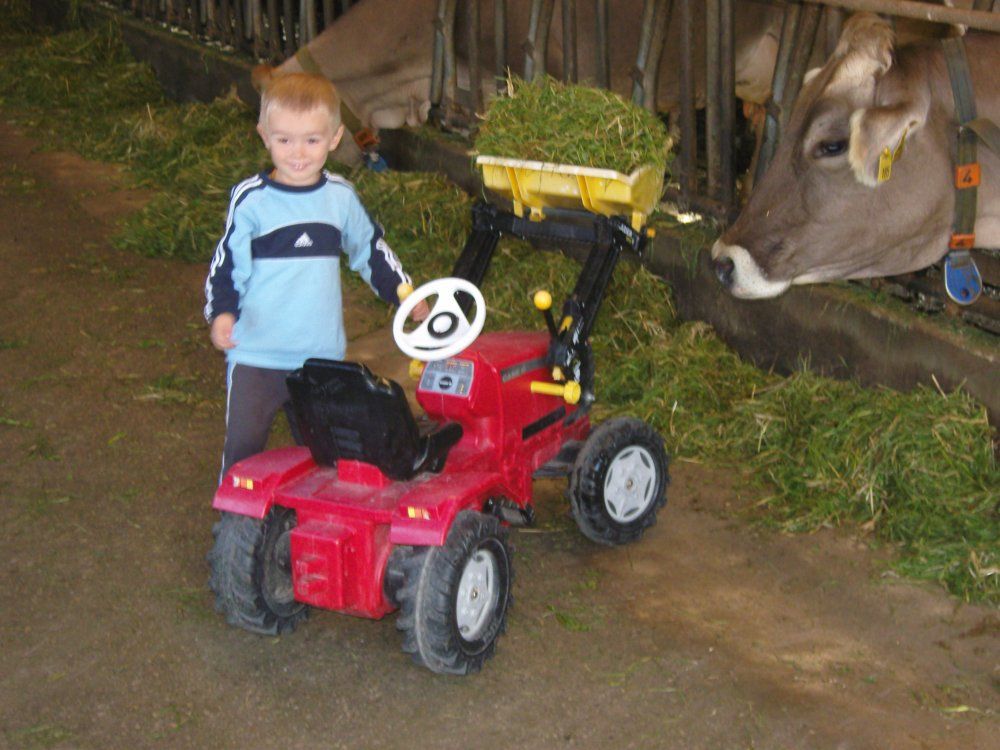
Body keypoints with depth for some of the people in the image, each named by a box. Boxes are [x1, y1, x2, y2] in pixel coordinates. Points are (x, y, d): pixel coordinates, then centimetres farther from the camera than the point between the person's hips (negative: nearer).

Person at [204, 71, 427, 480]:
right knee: (244, 444, -3)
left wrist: (403, 292, 19)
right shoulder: (251, 200, -7)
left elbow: (370, 249, 20)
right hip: (256, 353, -3)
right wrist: (221, 312, -20)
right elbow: (228, 263, -5)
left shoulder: (341, 197, 4)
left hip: (322, 354, 3)